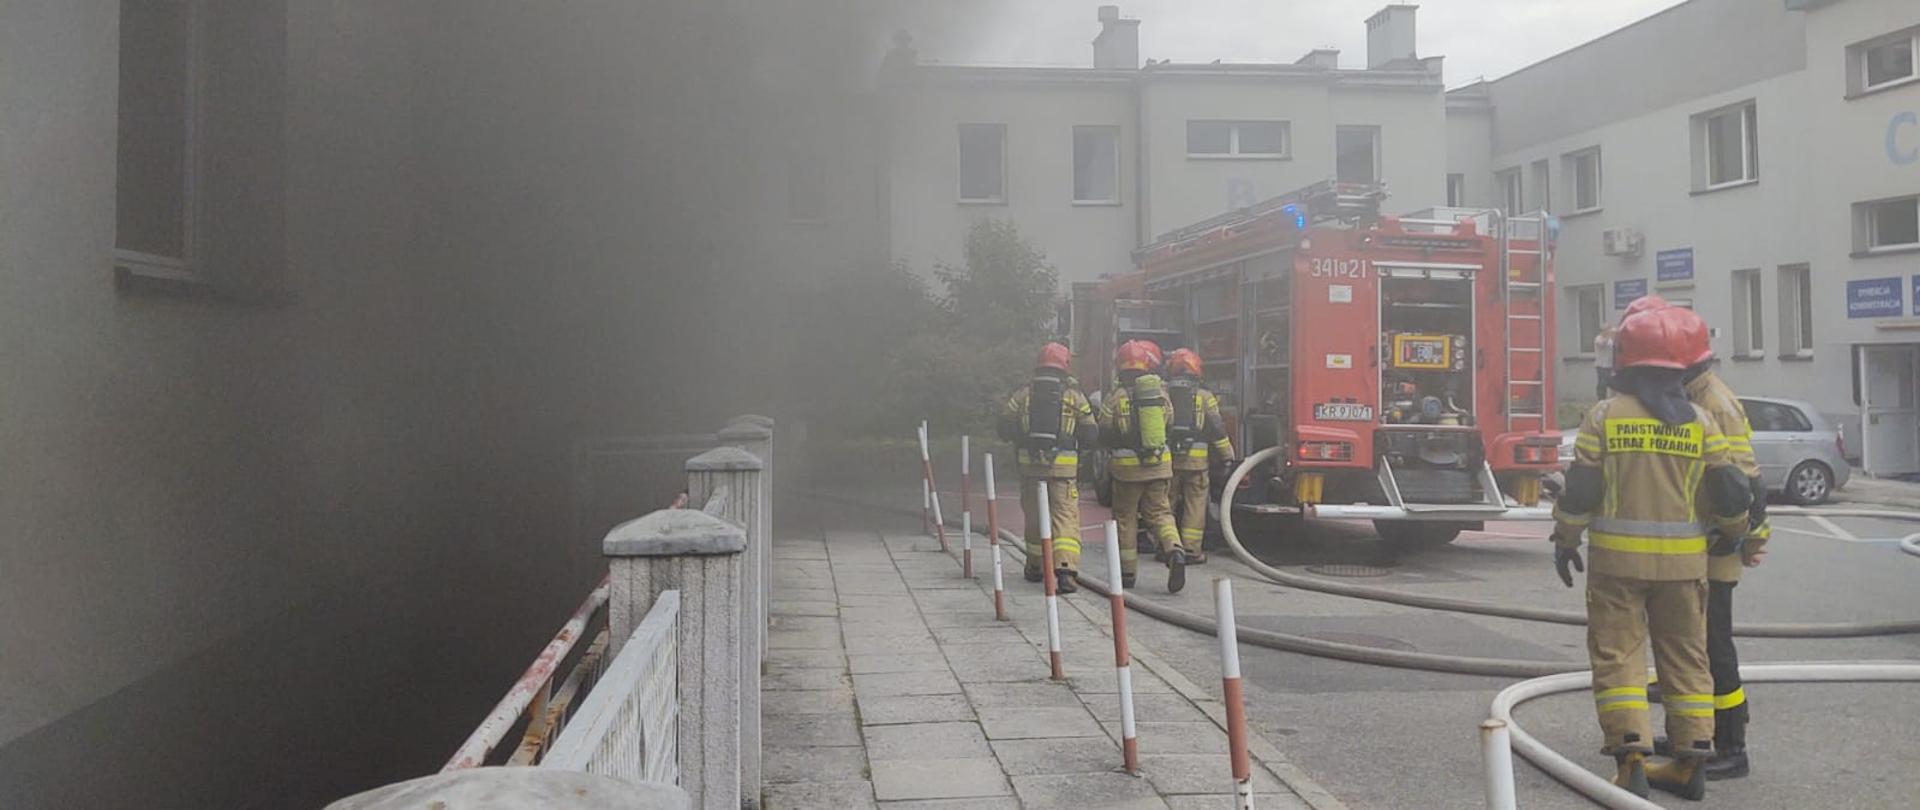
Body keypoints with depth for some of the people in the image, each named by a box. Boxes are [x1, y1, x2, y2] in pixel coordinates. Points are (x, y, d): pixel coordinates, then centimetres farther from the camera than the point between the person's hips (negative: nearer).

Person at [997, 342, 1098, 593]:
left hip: (1029, 465, 2)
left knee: (1034, 516, 16)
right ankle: (1065, 569, -20)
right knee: (1066, 516, -3)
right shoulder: (1074, 395, 2)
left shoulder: (1022, 393, 4)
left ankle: (1035, 567, 29)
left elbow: (1004, 429, 3)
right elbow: (1091, 435, 4)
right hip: (1063, 467, -2)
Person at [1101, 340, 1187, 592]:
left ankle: (1127, 571, 15)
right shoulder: (1161, 392, 2)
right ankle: (1174, 551, -15)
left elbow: (1104, 435, -3)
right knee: (1159, 512, 11)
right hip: (1160, 464, 3)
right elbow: (1169, 424, 11)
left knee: (1125, 517, 10)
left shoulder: (1116, 397, -8)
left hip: (1127, 467, -3)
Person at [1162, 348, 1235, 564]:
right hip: (1196, 459, -2)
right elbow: (1217, 430, 0)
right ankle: (1191, 550, 2)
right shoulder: (1205, 396, 1)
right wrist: (1228, 456, 6)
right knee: (1195, 505, 4)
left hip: (1166, 457, 2)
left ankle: (1164, 548, 13)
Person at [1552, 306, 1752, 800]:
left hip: (1618, 558, -3)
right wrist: (1732, 532, 23)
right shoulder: (1700, 422, 1)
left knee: (1618, 655, 2)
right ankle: (1691, 763, 17)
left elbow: (1580, 489, -6)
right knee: (1685, 657, 13)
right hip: (1682, 561, 3)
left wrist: (1565, 541, 7)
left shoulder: (1604, 416, -5)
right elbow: (1730, 490, 3)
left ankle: (1631, 762, -4)